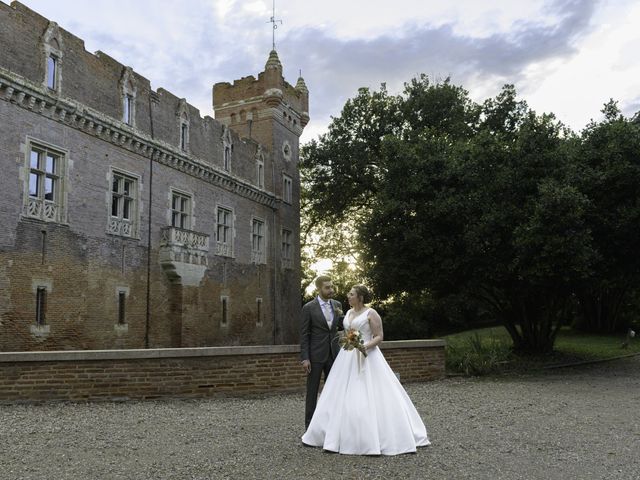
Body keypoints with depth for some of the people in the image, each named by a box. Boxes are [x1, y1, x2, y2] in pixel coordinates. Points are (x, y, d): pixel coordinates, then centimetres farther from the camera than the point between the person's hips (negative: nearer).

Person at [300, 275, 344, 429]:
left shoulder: (337, 305, 5)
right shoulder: (309, 308, -9)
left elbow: (342, 327, 14)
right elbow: (304, 334, -8)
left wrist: (340, 316, -7)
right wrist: (305, 358, -12)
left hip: (333, 354, 5)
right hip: (316, 355, -5)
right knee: (312, 391, 5)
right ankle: (310, 425, 15)